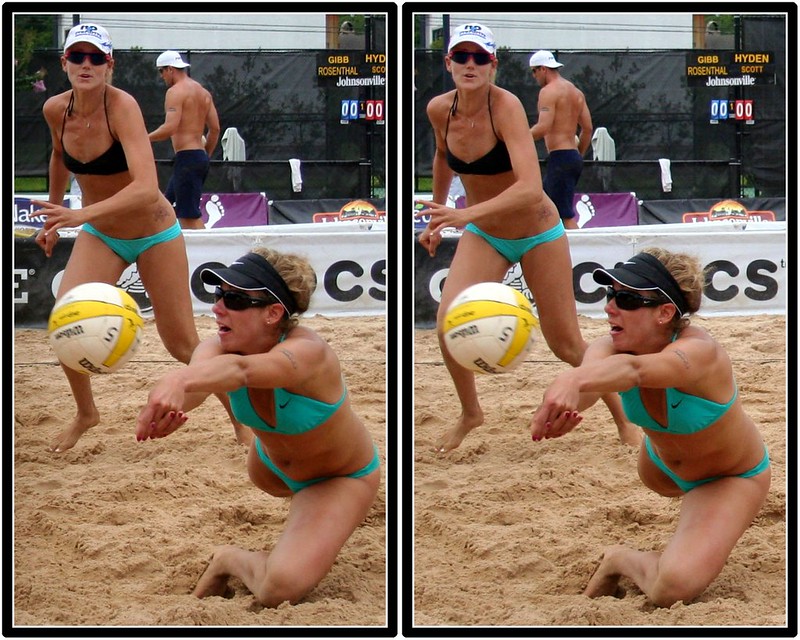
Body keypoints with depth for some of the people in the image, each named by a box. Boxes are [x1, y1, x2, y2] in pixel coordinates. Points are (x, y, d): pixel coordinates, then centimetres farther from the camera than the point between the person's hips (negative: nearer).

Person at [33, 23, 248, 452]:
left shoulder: (122, 107, -29)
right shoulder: (55, 110, -11)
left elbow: (146, 188, -42)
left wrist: (81, 214, -52)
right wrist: (53, 216, 21)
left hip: (154, 234, -4)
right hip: (99, 236, 4)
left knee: (183, 345, 2)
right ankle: (85, 413, 7)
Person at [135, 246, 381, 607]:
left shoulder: (307, 352, -40)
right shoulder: (218, 347, -25)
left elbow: (241, 369, -63)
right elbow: (200, 369, -51)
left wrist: (179, 383, -84)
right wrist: (162, 410, -76)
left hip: (341, 479, -6)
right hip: (271, 465, 6)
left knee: (281, 589, -23)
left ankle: (232, 562, 6)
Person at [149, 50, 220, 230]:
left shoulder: (175, 91, -9)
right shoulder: (203, 92, 17)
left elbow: (170, 128, -21)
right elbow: (215, 129, 18)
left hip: (186, 157, -10)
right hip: (201, 157, 10)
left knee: (191, 217, -10)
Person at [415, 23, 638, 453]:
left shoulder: (506, 106, -29)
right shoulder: (439, 110, -11)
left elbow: (530, 189, -41)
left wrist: (465, 215, -50)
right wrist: (436, 217, 20)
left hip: (537, 234, -4)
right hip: (482, 237, 4)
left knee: (567, 346, 3)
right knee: (447, 323, -18)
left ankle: (623, 419, 27)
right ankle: (470, 414, 7)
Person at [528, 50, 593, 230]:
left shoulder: (548, 91, -10)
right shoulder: (576, 92, 17)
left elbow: (543, 127, -21)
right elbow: (588, 128, 18)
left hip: (559, 156, -9)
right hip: (574, 157, 9)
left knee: (567, 215, -10)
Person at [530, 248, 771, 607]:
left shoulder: (698, 351, -41)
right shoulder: (610, 347, -26)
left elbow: (633, 369, -65)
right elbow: (595, 365, -52)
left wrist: (574, 382, -86)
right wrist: (557, 410, -77)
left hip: (731, 479, -6)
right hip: (663, 466, 6)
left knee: (673, 589, -24)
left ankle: (623, 562, 5)